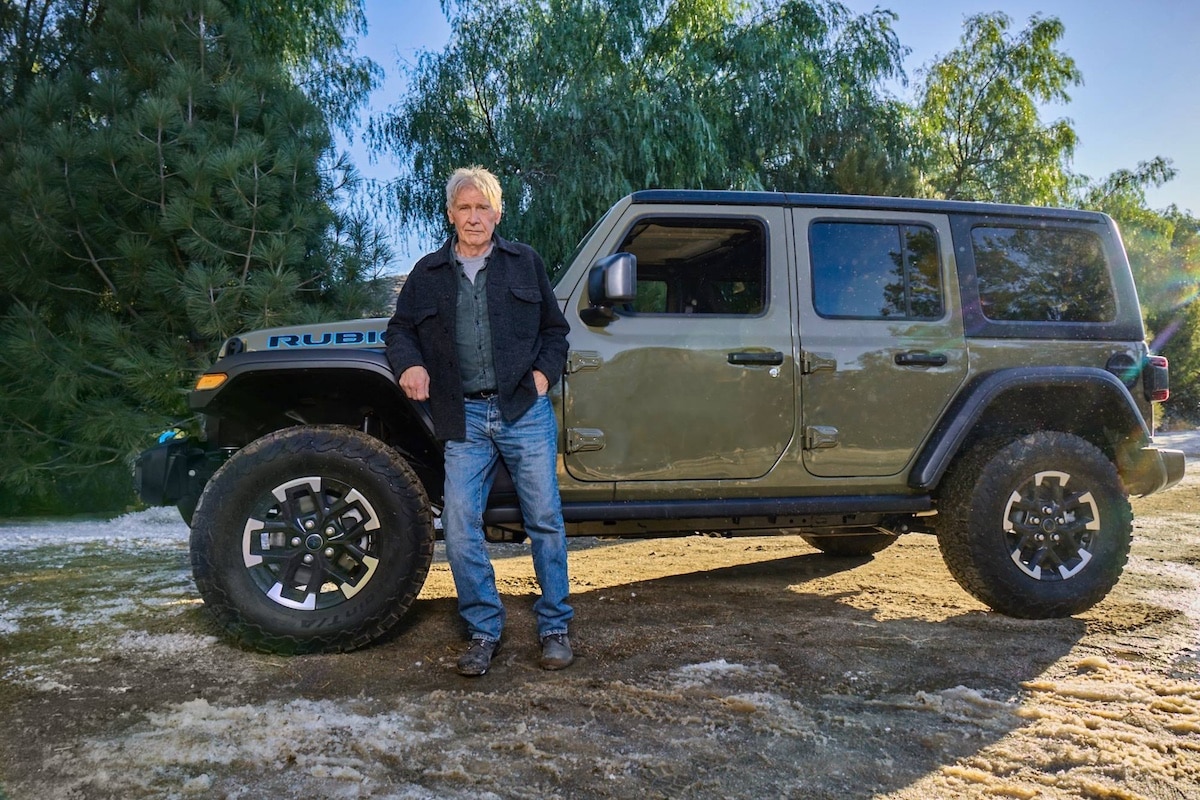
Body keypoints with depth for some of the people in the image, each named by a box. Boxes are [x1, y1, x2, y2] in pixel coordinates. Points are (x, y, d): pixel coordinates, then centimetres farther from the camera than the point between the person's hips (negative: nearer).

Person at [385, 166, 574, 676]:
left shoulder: (525, 263, 11)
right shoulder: (429, 273, 14)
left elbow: (554, 328, 14)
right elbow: (400, 329, 18)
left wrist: (544, 372, -2)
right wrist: (409, 364, -3)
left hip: (526, 411, -1)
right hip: (464, 418, 1)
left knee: (544, 519, 1)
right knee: (459, 525, -3)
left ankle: (555, 628, 15)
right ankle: (483, 631, 12)